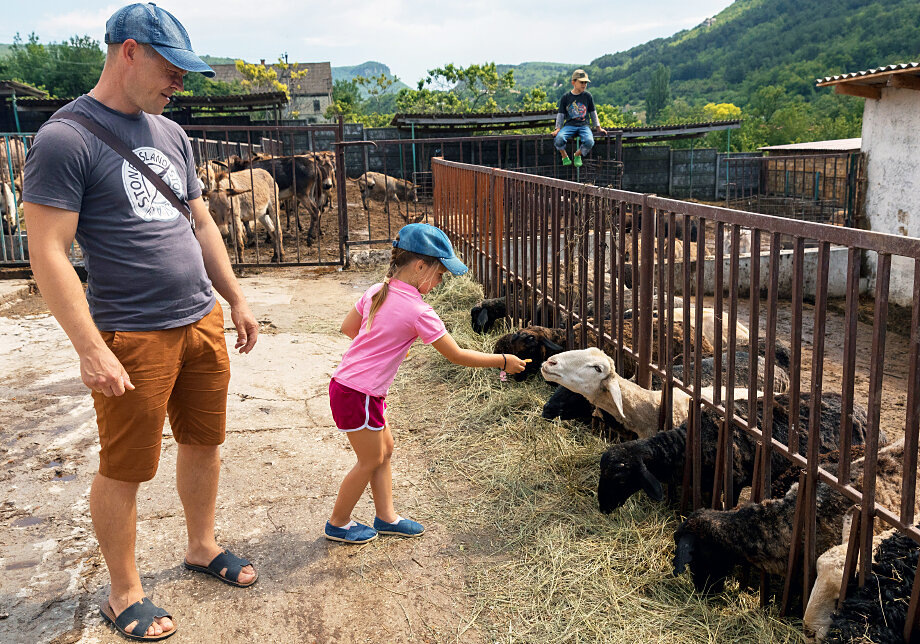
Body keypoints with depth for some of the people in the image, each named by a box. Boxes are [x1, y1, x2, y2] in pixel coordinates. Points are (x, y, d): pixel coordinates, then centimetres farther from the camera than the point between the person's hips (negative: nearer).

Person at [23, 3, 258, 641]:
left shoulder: (171, 133, 12)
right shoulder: (65, 139, -11)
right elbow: (49, 254, -15)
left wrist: (236, 300, 17)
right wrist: (92, 350, -20)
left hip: (203, 321, 7)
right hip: (133, 337, -7)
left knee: (205, 442, 18)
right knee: (124, 470, 6)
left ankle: (203, 546, 39)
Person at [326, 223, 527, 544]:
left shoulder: (377, 291, 2)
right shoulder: (417, 311, -21)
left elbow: (348, 327, 14)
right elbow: (456, 355, -15)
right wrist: (502, 361, -4)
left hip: (346, 382, 8)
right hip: (358, 395, -8)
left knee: (385, 449, 18)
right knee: (371, 461, 10)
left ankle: (386, 517, 31)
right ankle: (338, 524, 27)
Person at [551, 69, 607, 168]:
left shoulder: (587, 96, 8)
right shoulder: (565, 97, 5)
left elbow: (593, 113, 16)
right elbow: (560, 114, 10)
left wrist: (598, 128, 15)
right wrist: (558, 128, 1)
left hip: (583, 125, 1)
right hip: (569, 125, -1)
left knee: (589, 141, -31)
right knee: (558, 139, -32)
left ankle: (578, 155, 2)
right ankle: (565, 157, -2)